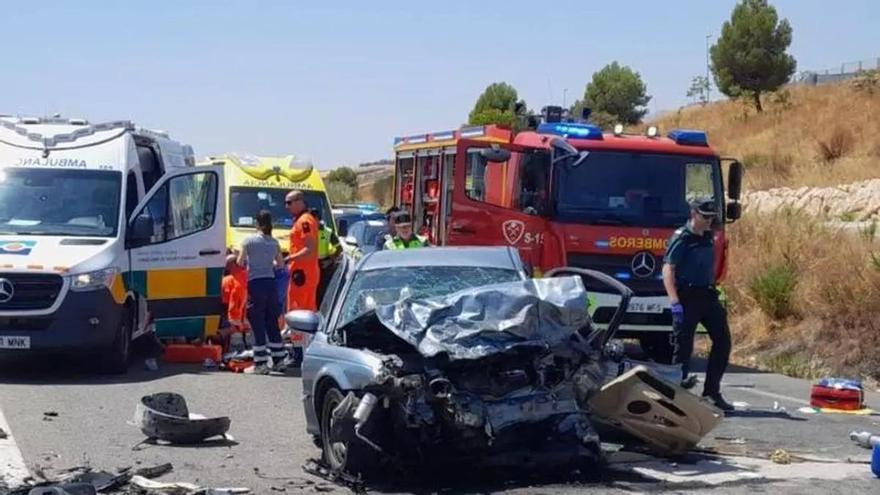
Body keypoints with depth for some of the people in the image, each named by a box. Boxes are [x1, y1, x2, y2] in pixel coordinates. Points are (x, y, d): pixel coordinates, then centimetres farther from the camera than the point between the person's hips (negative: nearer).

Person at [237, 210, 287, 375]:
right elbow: (280, 263, 13)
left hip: (255, 283, -4)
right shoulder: (274, 242, 6)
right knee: (272, 323, 13)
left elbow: (240, 262, -1)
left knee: (258, 324, -2)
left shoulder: (249, 240, -5)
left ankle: (261, 363, -4)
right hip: (270, 283, 4)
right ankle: (278, 360, 17)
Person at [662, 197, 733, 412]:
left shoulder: (709, 238, 14)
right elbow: (668, 269, -14)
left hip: (707, 296, 7)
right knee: (683, 346, -3)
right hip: (687, 297, -7)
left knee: (722, 340, 2)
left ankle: (712, 391, 8)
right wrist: (674, 301, -22)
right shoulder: (681, 238, -8)